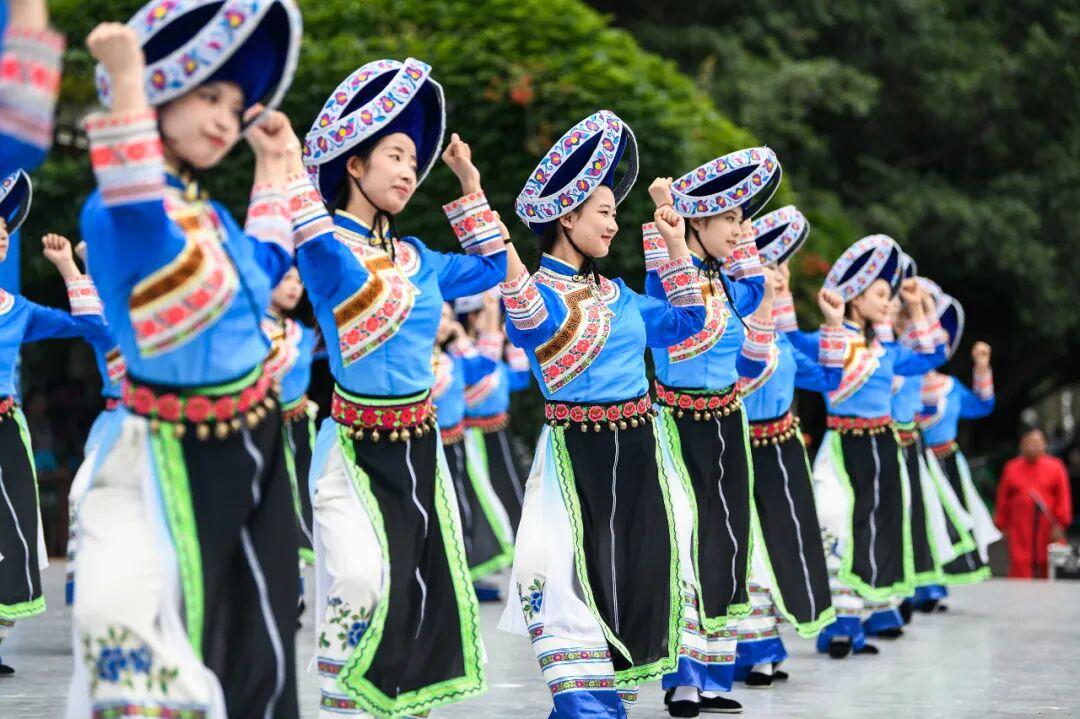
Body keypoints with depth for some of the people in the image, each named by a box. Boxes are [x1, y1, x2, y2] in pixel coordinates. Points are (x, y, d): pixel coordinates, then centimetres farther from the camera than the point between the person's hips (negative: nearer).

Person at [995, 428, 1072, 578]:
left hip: (1048, 531, 0)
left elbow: (1063, 499, 0)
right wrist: (1003, 525, 7)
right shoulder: (1012, 468, 4)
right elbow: (1003, 499, 8)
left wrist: (1060, 525, -5)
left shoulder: (1055, 467, 2)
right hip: (1020, 531, 0)